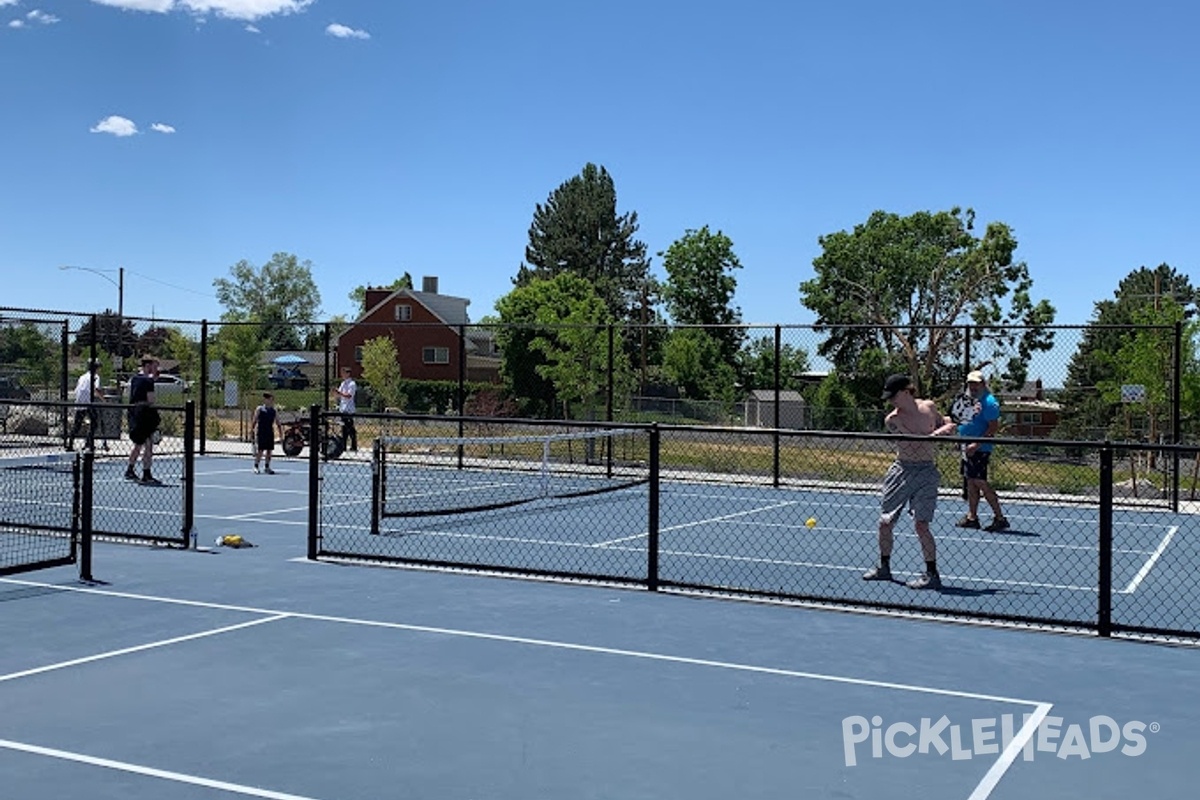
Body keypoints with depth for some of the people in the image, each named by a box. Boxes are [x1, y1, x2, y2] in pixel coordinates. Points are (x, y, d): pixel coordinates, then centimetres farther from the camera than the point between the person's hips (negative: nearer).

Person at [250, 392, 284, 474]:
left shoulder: (274, 411, 7)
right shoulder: (259, 409, -1)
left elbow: (278, 423, 11)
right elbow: (254, 422, 0)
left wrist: (281, 433, 3)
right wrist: (252, 432, -3)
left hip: (270, 433, 4)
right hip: (261, 433, -4)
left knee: (269, 450, 5)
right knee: (260, 450, -6)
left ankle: (266, 467, 15)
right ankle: (256, 466, 8)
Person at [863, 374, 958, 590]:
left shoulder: (929, 407, 2)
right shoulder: (892, 420, -6)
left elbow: (949, 425, 18)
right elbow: (915, 441, -15)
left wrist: (945, 428, -2)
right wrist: (936, 433, -25)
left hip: (926, 472, -1)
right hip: (901, 470, 1)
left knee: (921, 524, -12)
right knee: (885, 522, 7)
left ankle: (932, 574, -2)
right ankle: (884, 568, 27)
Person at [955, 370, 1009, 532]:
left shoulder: (988, 401, -14)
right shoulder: (974, 400, 15)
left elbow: (994, 427, -19)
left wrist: (976, 445, -24)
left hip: (979, 450, -9)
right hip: (969, 448, 10)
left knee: (979, 482, -11)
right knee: (970, 481, 12)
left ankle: (999, 517, -7)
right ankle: (972, 516, 19)